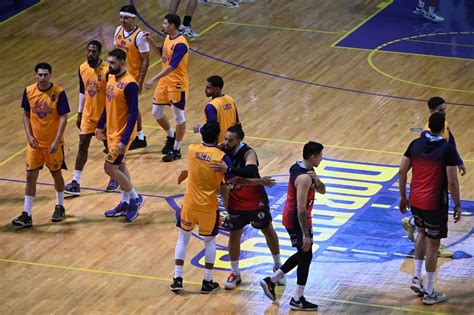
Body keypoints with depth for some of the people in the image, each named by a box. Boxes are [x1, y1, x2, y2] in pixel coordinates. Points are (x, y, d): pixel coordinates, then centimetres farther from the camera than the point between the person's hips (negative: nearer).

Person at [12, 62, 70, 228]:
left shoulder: (59, 93, -15)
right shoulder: (29, 91, -4)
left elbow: (63, 118, -14)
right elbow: (26, 115, 6)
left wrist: (56, 141, -20)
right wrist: (29, 135, -5)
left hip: (53, 143, -2)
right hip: (35, 142, 2)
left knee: (56, 173, 13)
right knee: (30, 176, -2)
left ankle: (60, 207, 35)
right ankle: (26, 215, -1)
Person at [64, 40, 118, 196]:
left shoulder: (107, 71, -19)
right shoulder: (82, 68, -1)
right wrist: (80, 113, 13)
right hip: (88, 114, 5)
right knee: (82, 145, 2)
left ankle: (114, 178, 29)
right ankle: (75, 182, 2)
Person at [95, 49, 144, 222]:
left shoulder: (129, 84, -22)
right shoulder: (111, 78, 4)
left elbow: (133, 114, -22)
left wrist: (124, 140, -24)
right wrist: (100, 125, 17)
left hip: (122, 134, -9)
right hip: (112, 131, 9)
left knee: (109, 167, -8)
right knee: (120, 166, 16)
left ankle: (135, 198, 7)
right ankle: (125, 203, 27)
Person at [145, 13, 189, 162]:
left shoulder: (180, 44, -24)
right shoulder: (168, 38, 4)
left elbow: (172, 67, -29)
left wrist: (153, 80, -33)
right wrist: (151, 41, 6)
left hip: (177, 85, -9)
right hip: (164, 82, 9)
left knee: (179, 117, 3)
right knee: (156, 112, 15)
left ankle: (176, 150, 12)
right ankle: (170, 137, 37)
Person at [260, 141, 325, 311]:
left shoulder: (298, 167, 6)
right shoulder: (304, 178, -26)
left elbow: (322, 190, 12)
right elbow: (301, 208, -28)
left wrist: (316, 180, -11)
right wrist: (305, 235, -28)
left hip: (290, 218, 10)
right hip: (298, 221, -10)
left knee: (303, 254, 21)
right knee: (306, 256, 2)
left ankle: (271, 281, 25)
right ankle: (298, 300, 10)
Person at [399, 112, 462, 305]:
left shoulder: (415, 144, 0)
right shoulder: (447, 150, -15)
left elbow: (402, 172, 2)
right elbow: (452, 182, -16)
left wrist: (403, 197, 14)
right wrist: (457, 205, -3)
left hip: (415, 201, 5)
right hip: (435, 204, -5)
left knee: (422, 233, 29)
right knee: (432, 245, 5)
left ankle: (417, 278, 23)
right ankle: (429, 292, 12)